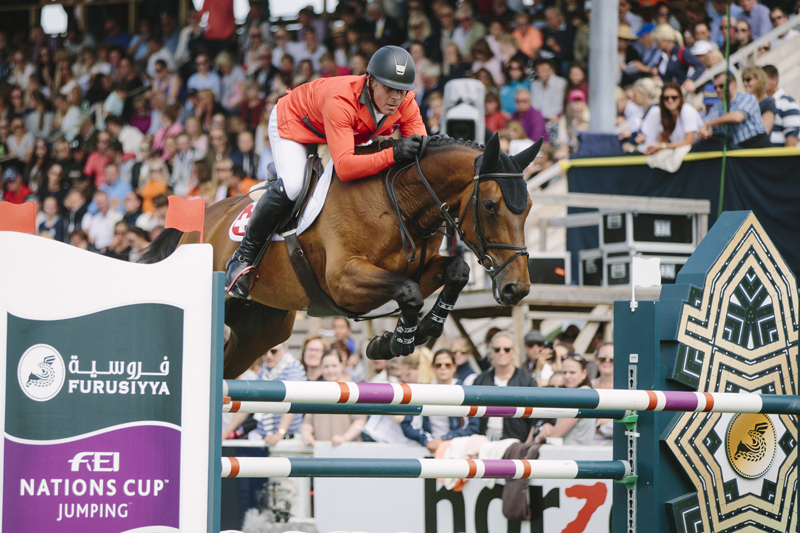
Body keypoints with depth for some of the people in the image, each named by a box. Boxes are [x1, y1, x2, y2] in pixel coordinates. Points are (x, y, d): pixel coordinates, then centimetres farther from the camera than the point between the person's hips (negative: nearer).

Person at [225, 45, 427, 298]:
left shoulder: (407, 105, -28)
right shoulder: (341, 101, -46)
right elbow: (344, 167, -54)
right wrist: (393, 154, -65)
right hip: (293, 122, -7)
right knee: (291, 186, -28)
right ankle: (243, 256, -11)